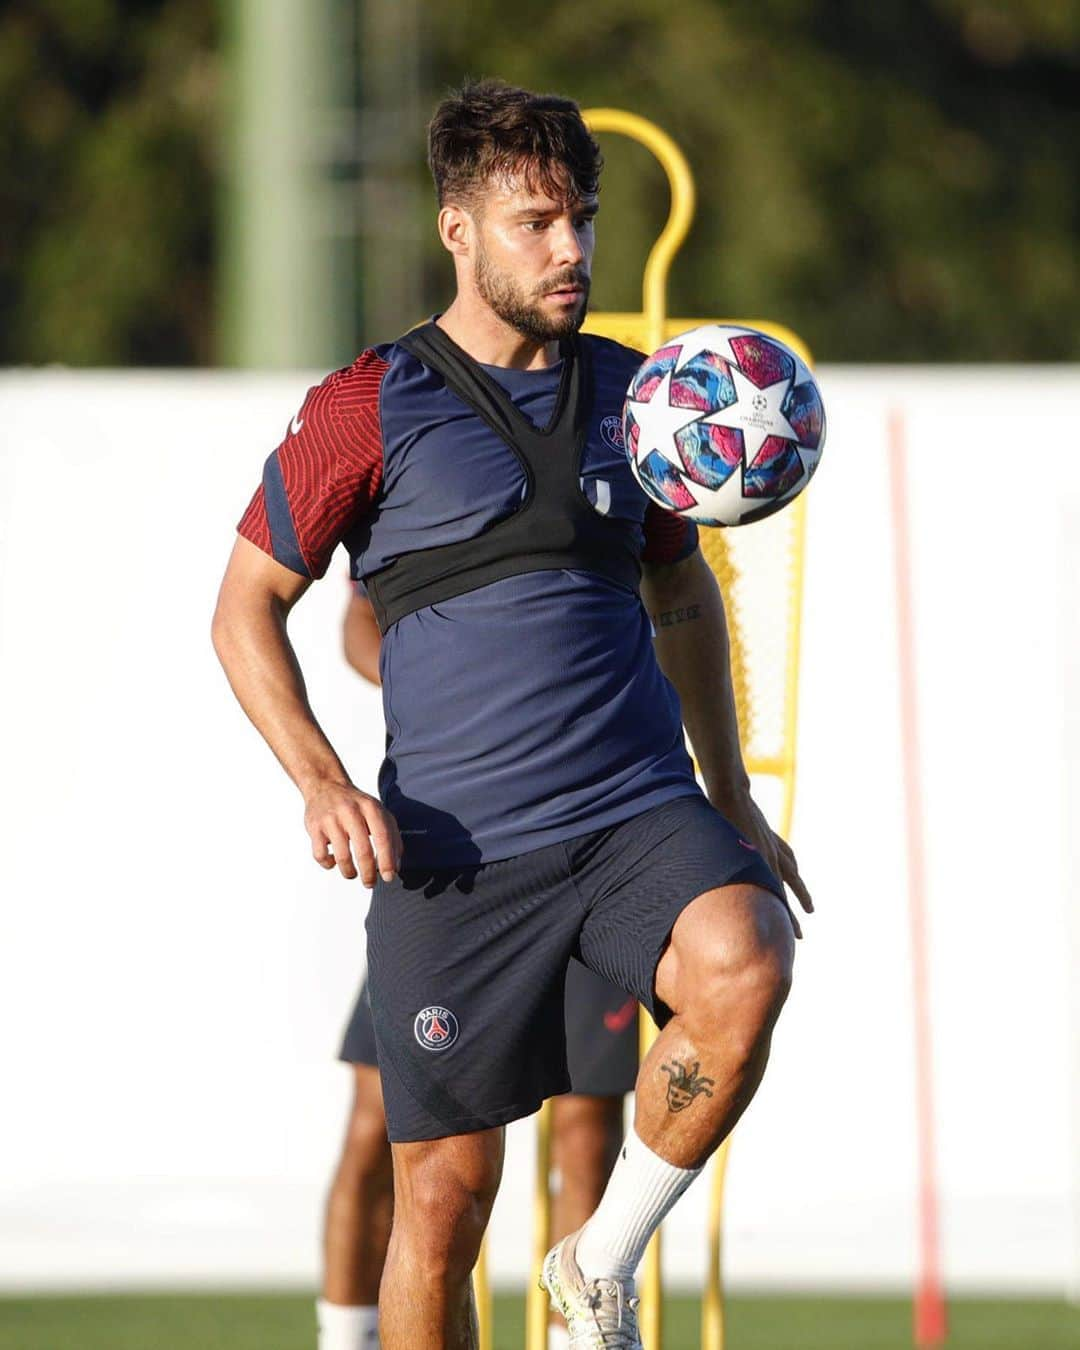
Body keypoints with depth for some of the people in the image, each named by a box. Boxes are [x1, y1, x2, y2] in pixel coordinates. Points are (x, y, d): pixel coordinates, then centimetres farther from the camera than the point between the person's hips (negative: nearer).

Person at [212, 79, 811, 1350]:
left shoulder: (627, 395, 12)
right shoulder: (367, 409, 0)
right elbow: (245, 606, 5)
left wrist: (731, 797, 23)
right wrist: (321, 782, -9)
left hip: (638, 813, 2)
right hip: (452, 851, -2)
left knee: (743, 967, -29)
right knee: (442, 1196, -3)